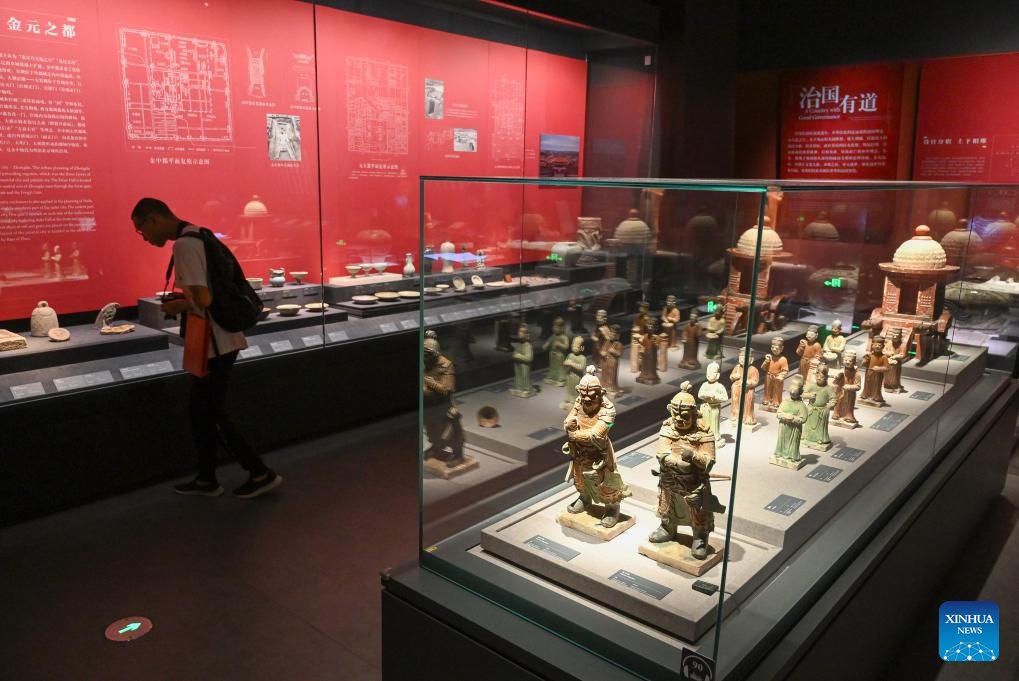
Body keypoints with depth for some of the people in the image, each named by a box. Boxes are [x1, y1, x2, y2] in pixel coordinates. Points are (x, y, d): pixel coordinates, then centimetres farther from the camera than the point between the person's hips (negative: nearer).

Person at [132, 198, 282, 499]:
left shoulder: (184, 245, -19)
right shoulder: (196, 236, 12)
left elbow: (202, 299, -27)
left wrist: (178, 306, -9)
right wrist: (183, 300, 11)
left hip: (215, 344, -10)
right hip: (217, 342, 10)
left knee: (211, 413, 3)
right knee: (201, 409, 17)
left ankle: (261, 473, 12)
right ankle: (206, 479, 28)